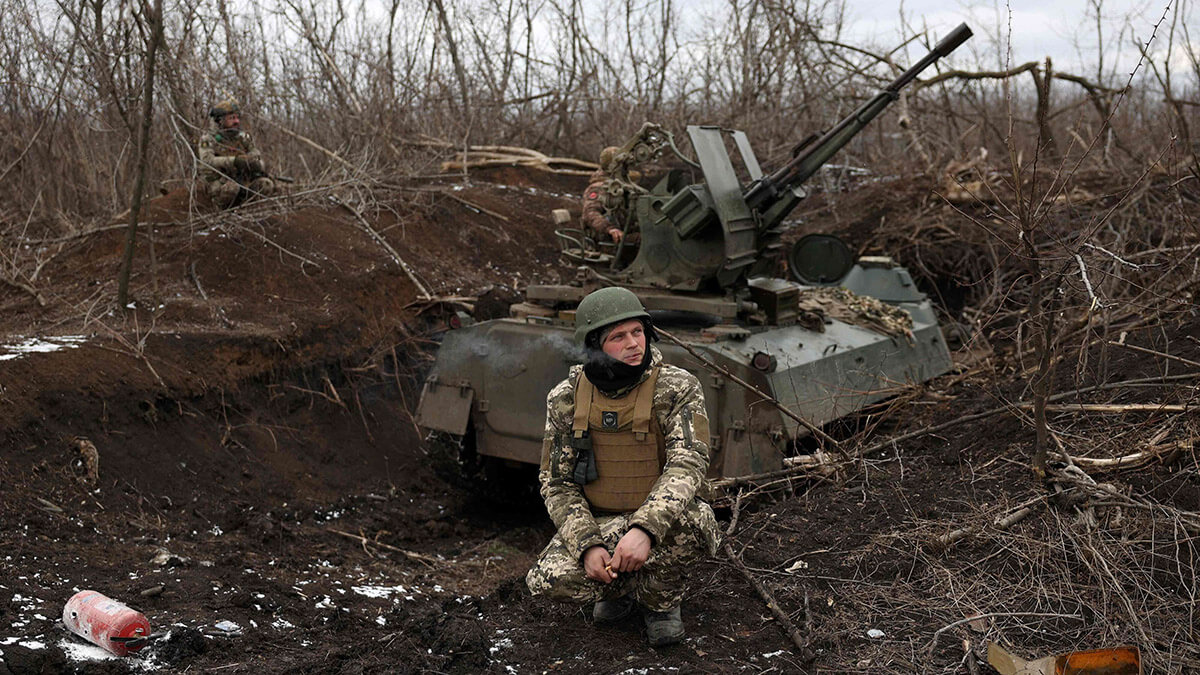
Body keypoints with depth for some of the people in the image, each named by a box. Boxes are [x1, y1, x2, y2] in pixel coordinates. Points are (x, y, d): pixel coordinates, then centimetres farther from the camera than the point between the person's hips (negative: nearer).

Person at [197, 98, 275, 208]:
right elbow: (208, 162, -21)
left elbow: (259, 161, 4)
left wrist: (257, 164, -23)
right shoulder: (208, 140, -3)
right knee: (232, 186, -37)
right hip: (217, 185, -4)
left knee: (267, 185, -21)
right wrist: (234, 160, -35)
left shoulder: (244, 138, 9)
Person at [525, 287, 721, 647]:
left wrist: (645, 529, -41)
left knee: (693, 520, -37)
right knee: (547, 580, -26)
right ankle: (621, 586, 9)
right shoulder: (566, 399, -5)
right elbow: (557, 484, -3)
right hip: (596, 524, 2)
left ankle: (661, 599, -4)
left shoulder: (677, 388, -12)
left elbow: (688, 462, -24)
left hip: (660, 523, -2)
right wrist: (587, 545, -21)